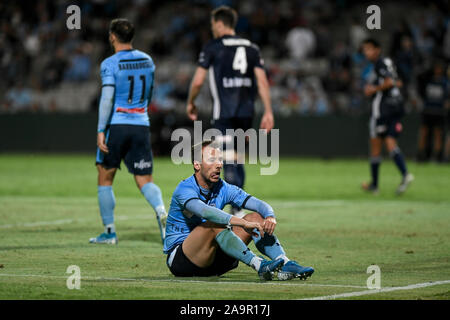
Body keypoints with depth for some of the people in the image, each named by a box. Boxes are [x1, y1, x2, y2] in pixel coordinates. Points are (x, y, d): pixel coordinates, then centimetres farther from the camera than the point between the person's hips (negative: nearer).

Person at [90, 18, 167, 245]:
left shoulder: (110, 64, -8)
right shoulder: (147, 61, 10)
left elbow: (107, 98, -17)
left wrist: (101, 130, -17)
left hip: (116, 124, -4)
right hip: (141, 125, 4)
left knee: (105, 178, 12)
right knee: (145, 181, 4)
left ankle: (109, 232, 13)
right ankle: (161, 211, -27)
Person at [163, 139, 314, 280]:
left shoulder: (224, 189, 3)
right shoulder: (185, 189, -17)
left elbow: (260, 205, -6)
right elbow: (205, 211, -38)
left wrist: (270, 217, -31)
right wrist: (243, 223, -47)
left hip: (211, 260, 7)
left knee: (256, 218, -7)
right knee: (215, 225, -34)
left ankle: (285, 265, -26)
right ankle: (258, 265, -44)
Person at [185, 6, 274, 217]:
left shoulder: (212, 48, -2)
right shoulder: (251, 48, 11)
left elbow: (198, 81, -5)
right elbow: (262, 81, 3)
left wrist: (191, 103, 12)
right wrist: (268, 112, 2)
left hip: (223, 112, -5)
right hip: (246, 111, 5)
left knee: (229, 160, -7)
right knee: (237, 159, 18)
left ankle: (238, 211, -19)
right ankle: (236, 205, 19)